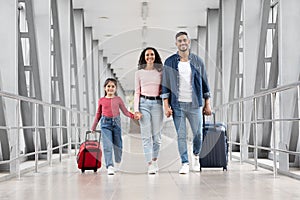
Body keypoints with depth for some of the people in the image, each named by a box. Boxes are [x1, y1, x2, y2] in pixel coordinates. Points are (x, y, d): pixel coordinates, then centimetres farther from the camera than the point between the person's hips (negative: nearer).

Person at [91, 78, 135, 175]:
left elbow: (125, 111, 7)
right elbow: (98, 114, 15)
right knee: (107, 145, -13)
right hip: (105, 123, -1)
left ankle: (118, 162, 36)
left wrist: (133, 115, -11)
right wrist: (93, 127, 18)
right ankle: (110, 167, -16)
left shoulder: (118, 99, 5)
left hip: (116, 122, 1)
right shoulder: (101, 100, 7)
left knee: (118, 145, 10)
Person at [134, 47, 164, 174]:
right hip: (144, 103, -1)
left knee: (156, 134, 3)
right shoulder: (139, 73, 8)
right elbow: (137, 92, 7)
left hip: (157, 103, 1)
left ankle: (155, 160, 21)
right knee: (146, 135, -6)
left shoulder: (160, 72, 9)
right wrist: (136, 110, -3)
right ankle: (150, 165, -7)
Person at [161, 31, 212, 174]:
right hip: (177, 105, -1)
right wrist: (166, 106, -5)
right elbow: (165, 85, 2)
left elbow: (204, 83, 10)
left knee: (198, 133, 3)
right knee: (181, 135, 0)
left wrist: (207, 104, 7)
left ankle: (196, 156, 31)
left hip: (195, 104, 1)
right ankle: (185, 163, 8)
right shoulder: (169, 62, 2)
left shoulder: (197, 61, 6)